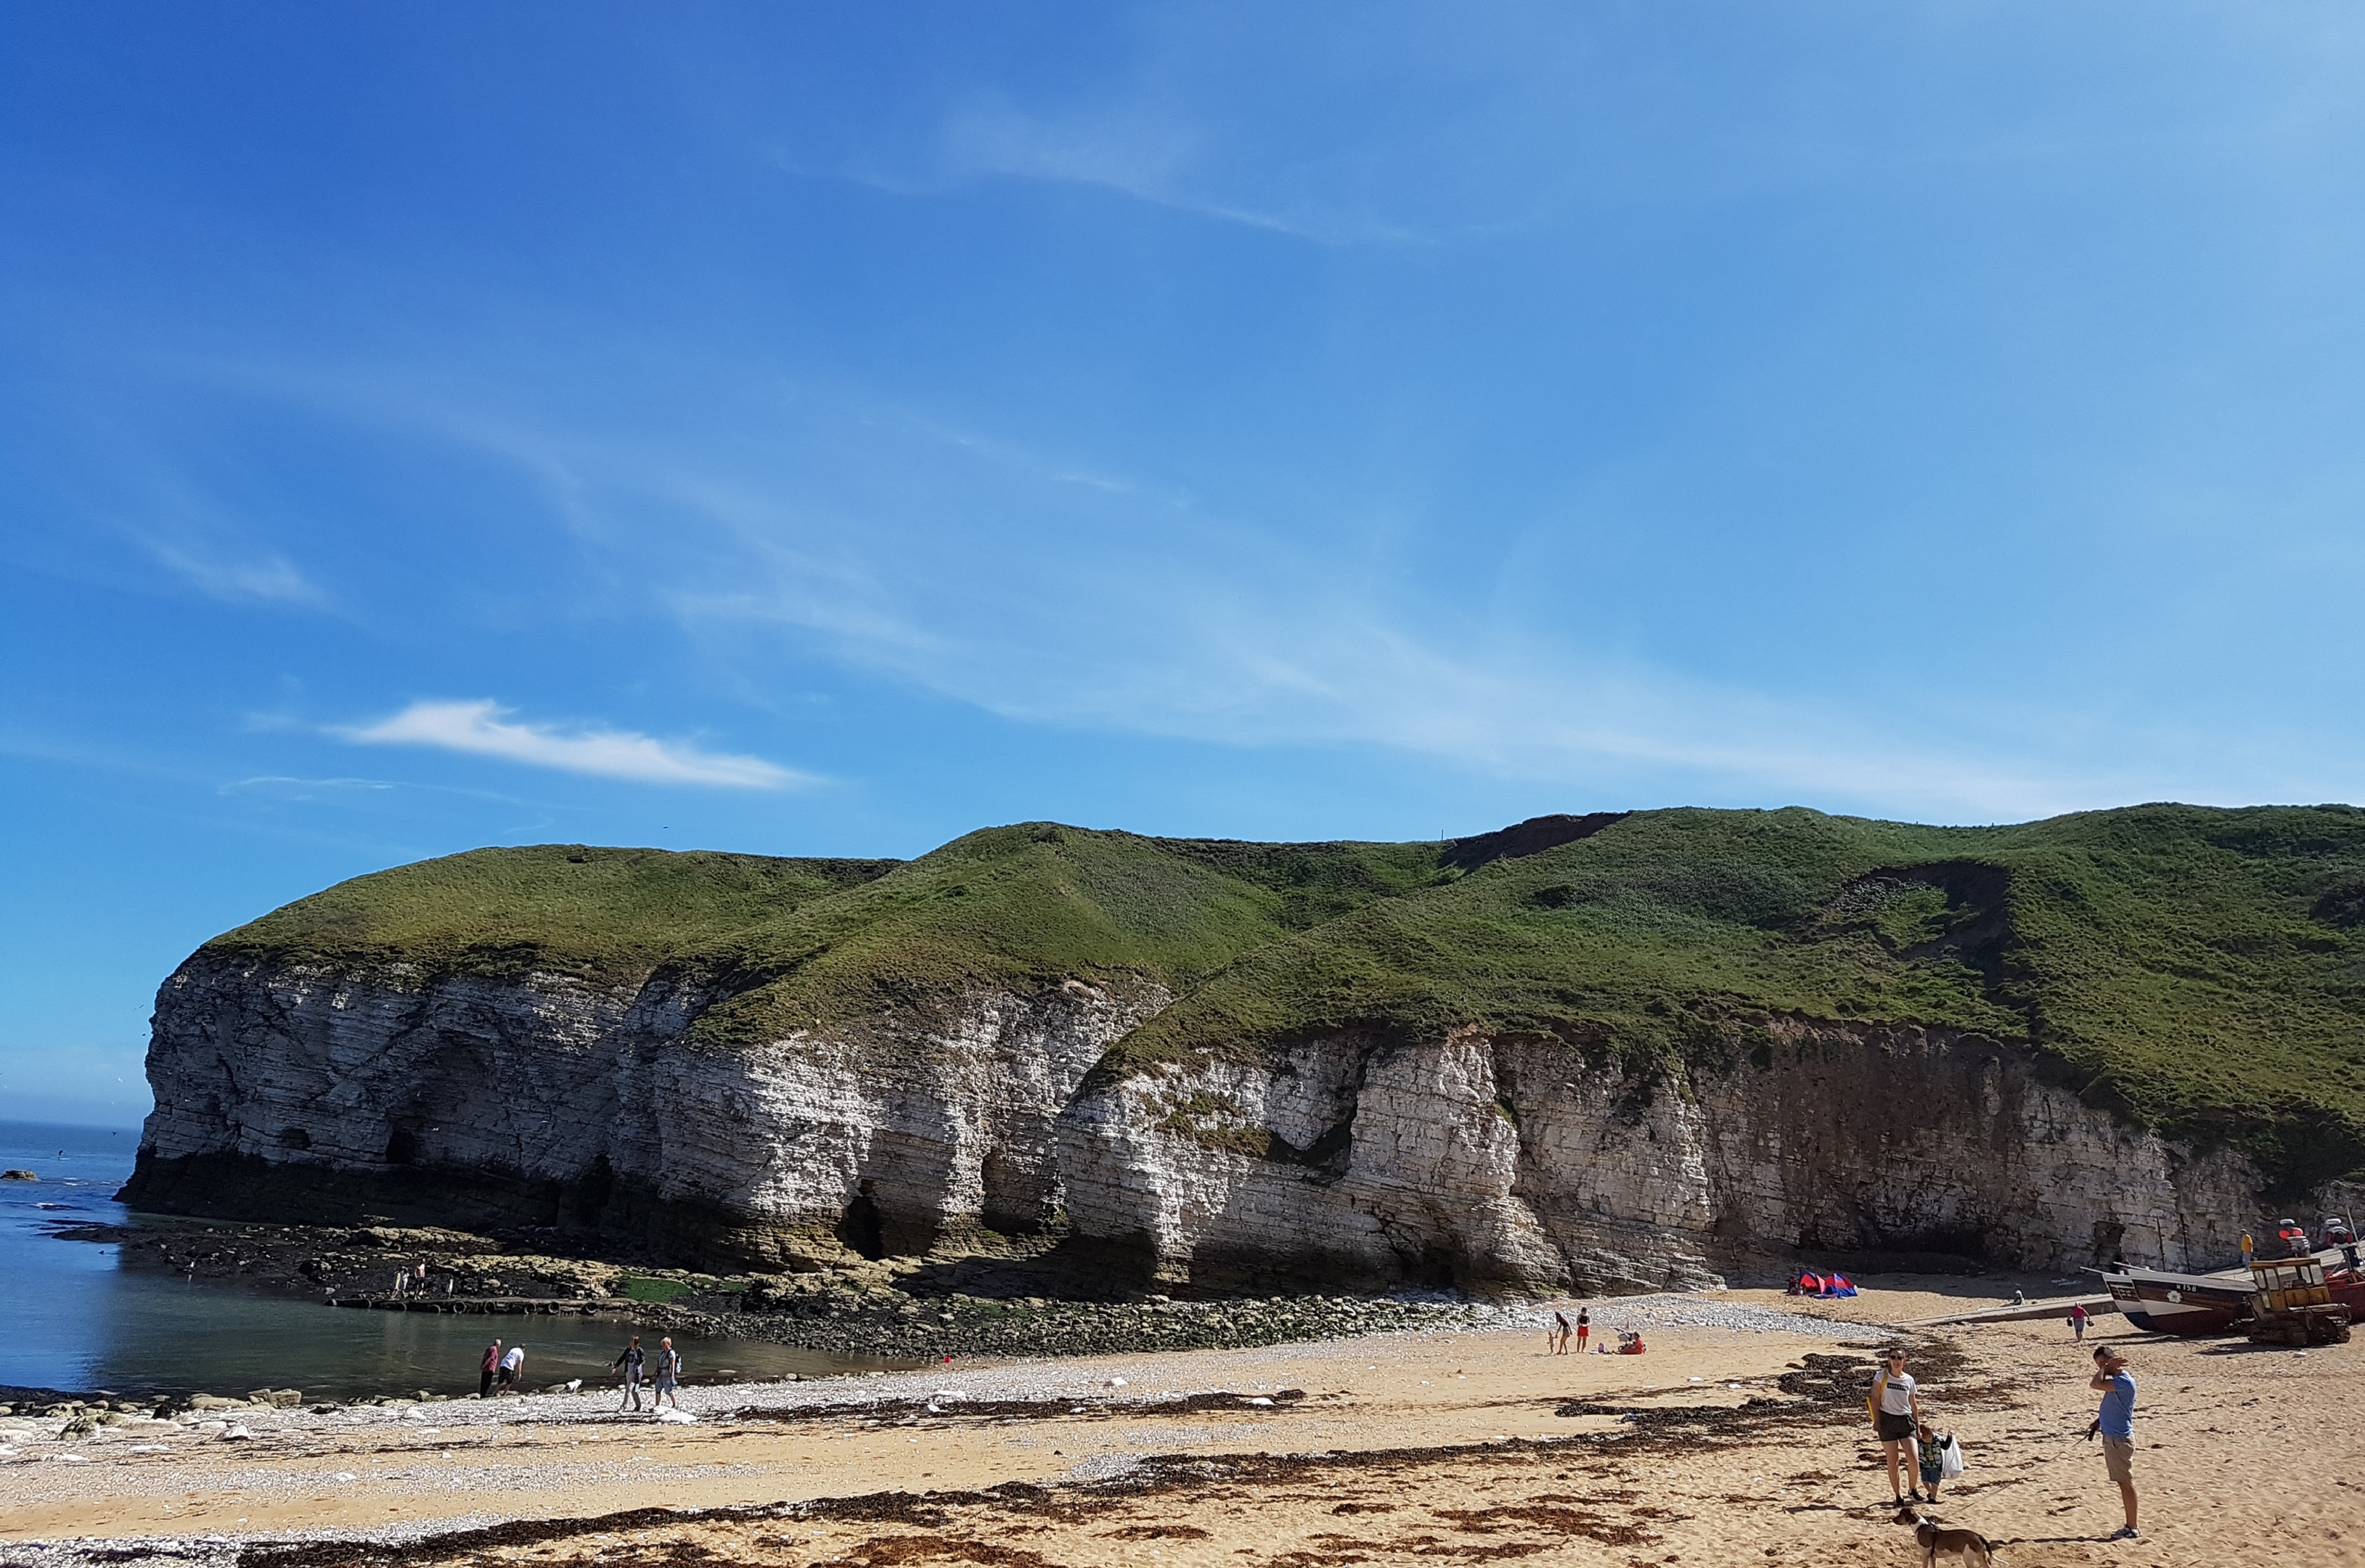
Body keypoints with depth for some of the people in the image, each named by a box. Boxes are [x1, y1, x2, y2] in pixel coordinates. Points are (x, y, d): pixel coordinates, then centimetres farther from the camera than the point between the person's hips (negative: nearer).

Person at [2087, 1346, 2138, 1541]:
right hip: (2112, 1437, 10)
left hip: (2120, 1439, -10)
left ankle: (2132, 1529, 5)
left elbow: (2095, 1384, -29)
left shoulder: (2124, 1381, -21)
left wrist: (2108, 1366, -19)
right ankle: (2129, 1526, 23)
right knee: (2123, 1482, 15)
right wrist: (2098, 1422, 14)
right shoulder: (2116, 1380, 11)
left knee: (2126, 1482, -2)